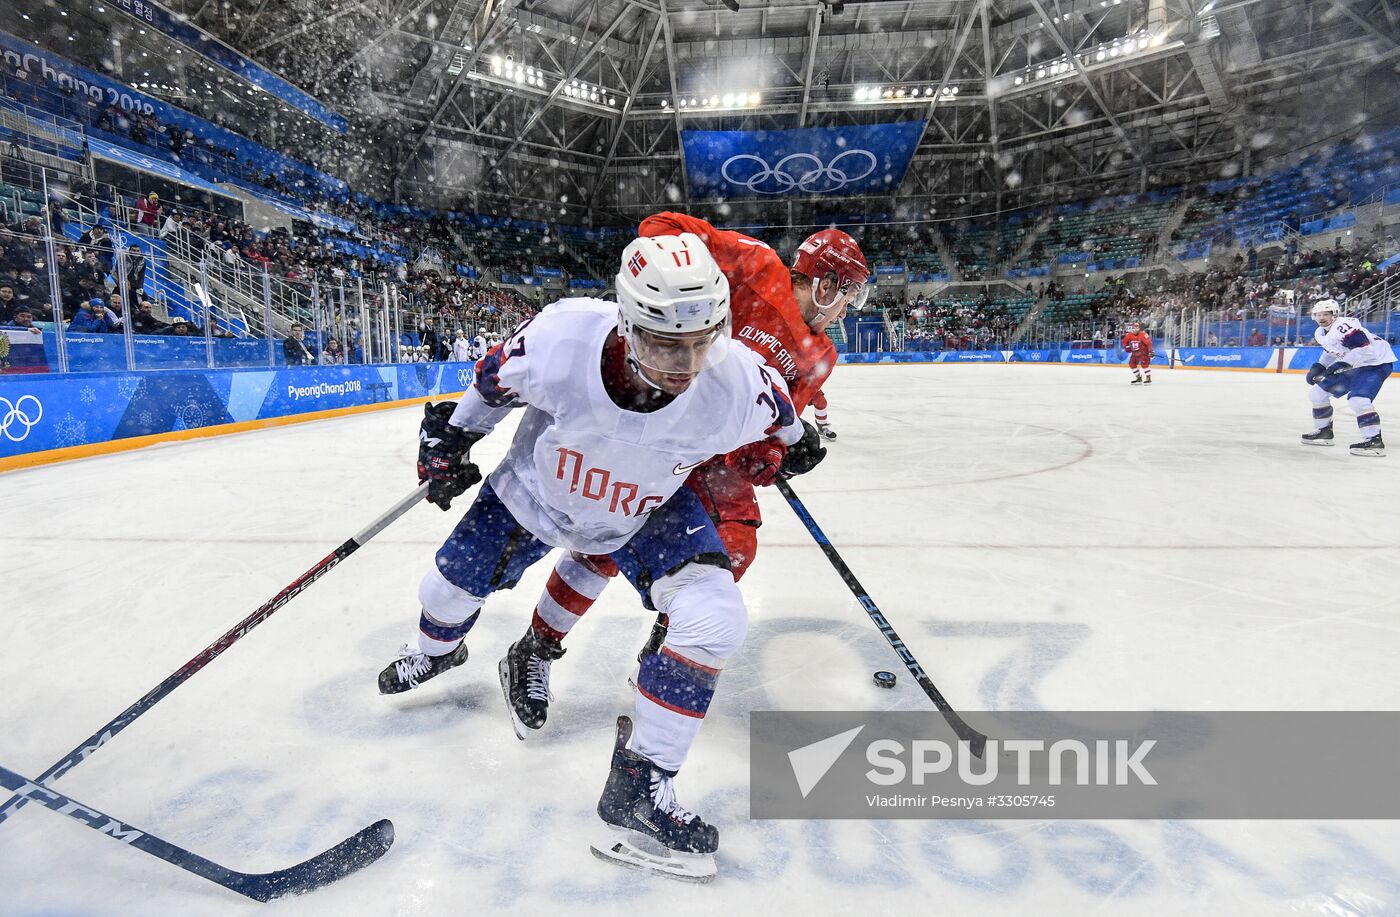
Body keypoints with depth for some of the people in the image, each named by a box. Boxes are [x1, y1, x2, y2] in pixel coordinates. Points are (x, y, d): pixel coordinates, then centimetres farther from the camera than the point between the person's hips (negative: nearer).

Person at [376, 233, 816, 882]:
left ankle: (640, 786, -3)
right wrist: (451, 438, -1)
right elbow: (496, 378, -12)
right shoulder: (558, 338, -35)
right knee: (449, 590, 16)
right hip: (535, 491, 1)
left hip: (648, 512, 0)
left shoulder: (740, 385, -34)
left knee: (714, 620, -22)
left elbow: (778, 422, -8)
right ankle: (436, 653, 58)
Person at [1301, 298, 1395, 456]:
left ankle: (1375, 441, -21)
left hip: (1376, 362, -10)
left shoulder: (1344, 326, -25)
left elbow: (1364, 347, -33)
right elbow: (1331, 351, 22)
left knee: (1357, 398, -28)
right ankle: (1324, 432, 22)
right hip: (1351, 365, 10)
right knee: (1317, 392, 10)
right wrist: (1318, 367, 8)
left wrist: (1342, 364, -34)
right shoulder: (1320, 333, 6)